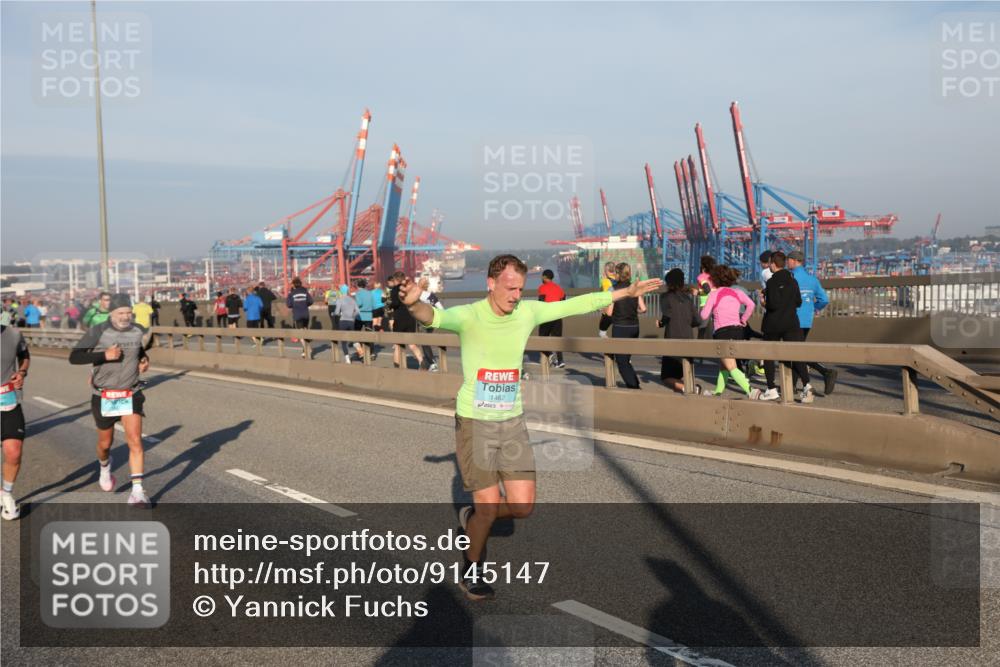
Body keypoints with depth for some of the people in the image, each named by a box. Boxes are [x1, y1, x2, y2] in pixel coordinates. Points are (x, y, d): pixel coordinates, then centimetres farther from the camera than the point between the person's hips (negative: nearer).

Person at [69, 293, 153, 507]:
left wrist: (144, 361, -1)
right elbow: (74, 357, -17)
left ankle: (137, 492, -14)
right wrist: (104, 355, -28)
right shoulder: (98, 332, -12)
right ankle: (105, 469, 51)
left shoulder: (139, 331, -1)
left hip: (131, 395, 1)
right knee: (105, 443, 16)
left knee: (135, 441, -13)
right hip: (104, 397, -1)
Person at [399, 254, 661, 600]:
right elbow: (434, 317, -36)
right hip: (474, 422, -5)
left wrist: (627, 292, 13)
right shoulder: (468, 316, -16)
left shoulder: (528, 312, -1)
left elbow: (576, 304, 9)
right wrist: (414, 303, -60)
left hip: (512, 421, 5)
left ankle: (471, 519, 33)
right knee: (489, 504, -5)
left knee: (523, 506, 1)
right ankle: (472, 570, 24)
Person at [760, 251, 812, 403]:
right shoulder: (792, 281, 6)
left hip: (773, 324, -4)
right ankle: (806, 385, -20)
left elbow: (773, 304, -19)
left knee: (769, 355, 12)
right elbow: (799, 302, 9)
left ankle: (771, 390, 12)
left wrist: (765, 304, 0)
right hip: (791, 323, 4)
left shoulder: (772, 282, -12)